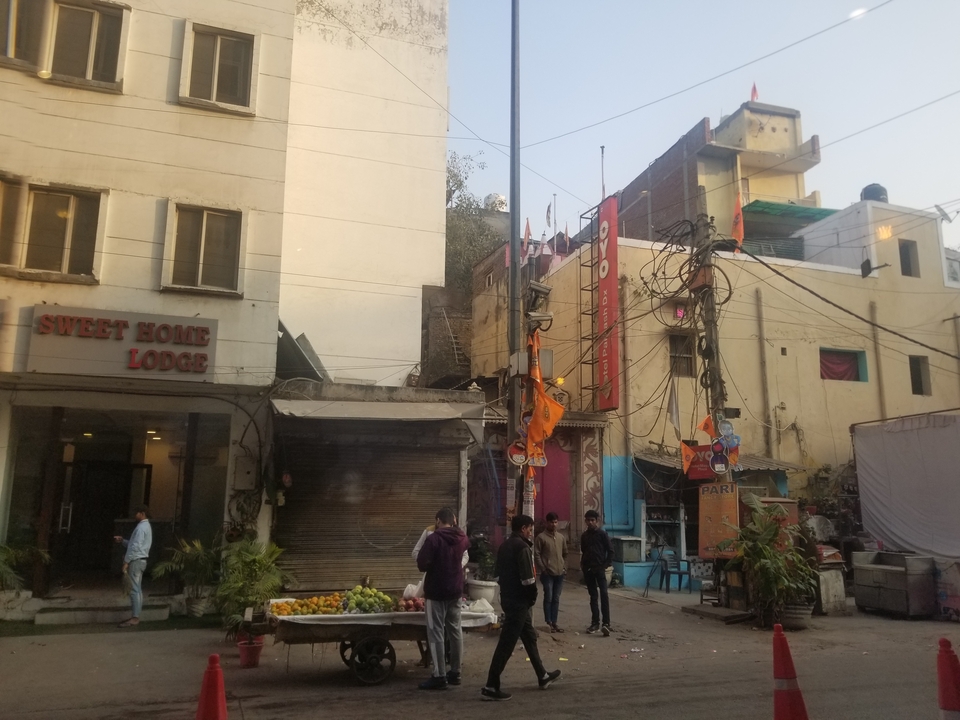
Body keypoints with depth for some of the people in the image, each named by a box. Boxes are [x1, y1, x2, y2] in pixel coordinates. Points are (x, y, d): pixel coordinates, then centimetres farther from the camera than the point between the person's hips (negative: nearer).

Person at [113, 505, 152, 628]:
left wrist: (126, 561, -17)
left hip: (136, 561, -10)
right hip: (140, 560, 10)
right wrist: (122, 540, 14)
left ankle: (134, 619, -10)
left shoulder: (141, 527, -15)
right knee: (137, 589, 11)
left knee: (134, 589, -10)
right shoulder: (146, 526, 18)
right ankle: (136, 616, 15)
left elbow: (135, 546, -20)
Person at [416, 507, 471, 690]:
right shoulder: (461, 538, 5)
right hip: (456, 589, 7)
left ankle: (439, 676, -1)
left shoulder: (433, 538, -17)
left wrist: (433, 565, 0)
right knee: (455, 630, 13)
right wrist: (455, 526, 30)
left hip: (436, 590, -7)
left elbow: (422, 564, -21)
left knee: (436, 633, -2)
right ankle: (455, 672, 21)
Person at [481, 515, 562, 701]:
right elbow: (527, 577, -20)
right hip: (518, 600, -10)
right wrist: (533, 596, -6)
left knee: (530, 637, 20)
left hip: (508, 597, 10)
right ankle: (491, 687, -4)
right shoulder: (522, 547, -15)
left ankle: (543, 677, 32)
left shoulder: (505, 546, 13)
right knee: (506, 644, -6)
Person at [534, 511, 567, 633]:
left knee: (556, 599, 9)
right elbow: (536, 555, -7)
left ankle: (554, 623, 15)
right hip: (548, 574, -5)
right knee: (548, 598, -2)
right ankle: (548, 623, 6)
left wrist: (564, 567, 9)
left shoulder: (561, 537, 12)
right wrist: (543, 569, -11)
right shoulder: (541, 537, -5)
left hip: (560, 574, 5)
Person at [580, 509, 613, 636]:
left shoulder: (602, 534, -4)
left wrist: (606, 565, -9)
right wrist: (583, 565, 9)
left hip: (599, 568, -5)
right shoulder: (584, 536, 10)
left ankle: (606, 623, -19)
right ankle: (595, 622, 15)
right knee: (593, 596, 9)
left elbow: (610, 550, -3)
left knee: (603, 594, -15)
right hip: (588, 569, 5)